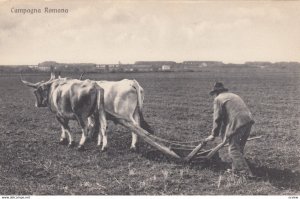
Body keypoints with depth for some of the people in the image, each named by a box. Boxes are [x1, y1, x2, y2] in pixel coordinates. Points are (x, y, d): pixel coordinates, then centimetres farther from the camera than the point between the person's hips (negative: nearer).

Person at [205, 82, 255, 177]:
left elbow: (217, 118, 0)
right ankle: (236, 169, 28)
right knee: (239, 147, 20)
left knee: (234, 149, -2)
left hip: (237, 123, -8)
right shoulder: (234, 95, 31)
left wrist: (214, 135, 6)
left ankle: (245, 172, -6)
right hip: (248, 120, 9)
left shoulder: (218, 99, 6)